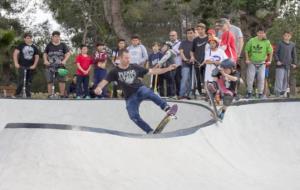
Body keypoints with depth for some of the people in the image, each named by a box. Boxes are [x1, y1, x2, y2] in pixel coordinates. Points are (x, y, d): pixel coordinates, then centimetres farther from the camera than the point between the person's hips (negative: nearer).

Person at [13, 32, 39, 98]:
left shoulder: (34, 47, 11)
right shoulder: (21, 46, 2)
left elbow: (37, 57, 13)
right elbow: (15, 53, -3)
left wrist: (34, 65, 1)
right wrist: (16, 63, -11)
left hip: (30, 67, 4)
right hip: (22, 66, -4)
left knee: (28, 82, 7)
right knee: (21, 82, -12)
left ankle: (28, 95, 13)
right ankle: (17, 94, -1)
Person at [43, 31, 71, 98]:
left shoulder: (63, 45, 2)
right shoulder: (49, 45, 6)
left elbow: (68, 53, -2)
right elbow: (45, 54, 16)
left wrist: (64, 60, -17)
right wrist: (45, 60, -1)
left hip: (60, 66, -1)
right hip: (50, 66, 1)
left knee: (62, 80, -10)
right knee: (50, 81, 2)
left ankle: (62, 95, 1)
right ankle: (49, 95, 12)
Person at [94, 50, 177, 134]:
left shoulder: (135, 67, 6)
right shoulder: (115, 72, 2)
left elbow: (152, 71, 7)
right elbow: (105, 81, -8)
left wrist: (168, 69, 0)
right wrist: (98, 88, -32)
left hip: (140, 89, -1)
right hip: (130, 97, 1)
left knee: (148, 93, -35)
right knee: (134, 117, -15)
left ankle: (167, 108, -48)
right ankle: (150, 132, -7)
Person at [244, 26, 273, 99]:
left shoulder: (266, 42, -6)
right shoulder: (251, 41, -7)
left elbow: (271, 51, 5)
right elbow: (246, 50, 2)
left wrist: (270, 61, 2)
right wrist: (247, 59, -4)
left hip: (262, 63, 1)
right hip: (252, 63, 0)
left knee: (261, 78, -1)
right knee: (250, 77, -4)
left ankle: (260, 93, 10)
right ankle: (249, 93, 9)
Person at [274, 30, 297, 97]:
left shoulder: (292, 45, 10)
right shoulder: (280, 44, -1)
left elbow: (294, 55, 15)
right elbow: (276, 53, -1)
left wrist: (294, 63, 7)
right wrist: (277, 60, -13)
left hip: (288, 65, 4)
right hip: (280, 64, -4)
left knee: (286, 79, 8)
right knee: (279, 79, -9)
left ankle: (283, 91, 16)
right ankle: (278, 92, -7)